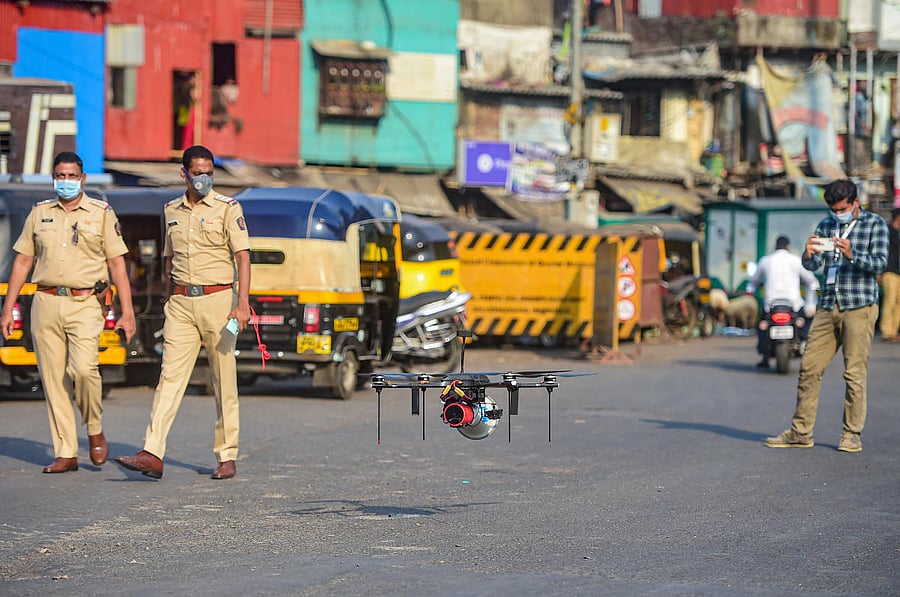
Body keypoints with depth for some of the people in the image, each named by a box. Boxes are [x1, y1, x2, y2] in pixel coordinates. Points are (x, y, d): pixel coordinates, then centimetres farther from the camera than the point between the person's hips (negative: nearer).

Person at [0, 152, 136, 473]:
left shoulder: (102, 213, 6)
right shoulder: (39, 213, 13)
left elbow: (117, 265, 3)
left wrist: (127, 312, -3)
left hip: (85, 304, -3)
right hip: (45, 303, 3)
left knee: (83, 368, -20)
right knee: (52, 377, 0)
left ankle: (95, 430, 5)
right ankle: (65, 453, 6)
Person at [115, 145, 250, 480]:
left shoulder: (227, 208, -1)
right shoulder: (172, 211, 14)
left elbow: (243, 258, -7)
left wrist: (243, 304, -17)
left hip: (217, 298, -4)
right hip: (180, 302, 4)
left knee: (224, 382, 1)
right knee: (170, 376, -6)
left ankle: (226, 456, 7)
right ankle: (152, 455, -14)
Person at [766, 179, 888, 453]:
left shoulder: (875, 224, 1)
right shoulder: (826, 225, 14)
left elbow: (879, 263, -10)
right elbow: (813, 265, 7)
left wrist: (851, 254, -27)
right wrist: (808, 254, -17)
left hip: (859, 307, -5)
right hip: (828, 307, 5)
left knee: (854, 373, -5)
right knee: (809, 367, 2)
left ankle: (852, 435, 3)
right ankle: (801, 432, 8)